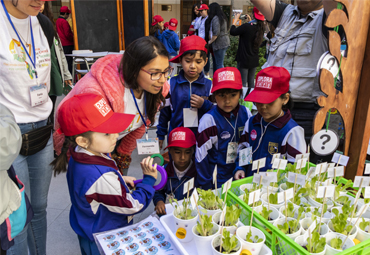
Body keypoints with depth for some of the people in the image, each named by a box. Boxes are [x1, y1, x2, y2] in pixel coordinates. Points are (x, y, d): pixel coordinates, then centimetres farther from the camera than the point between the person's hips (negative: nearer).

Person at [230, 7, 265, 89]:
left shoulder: (247, 26, -20)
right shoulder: (261, 28, 1)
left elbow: (232, 32, -11)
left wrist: (236, 20, 1)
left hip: (244, 59, -6)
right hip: (254, 60, 7)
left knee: (243, 83, 0)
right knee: (251, 81, 17)